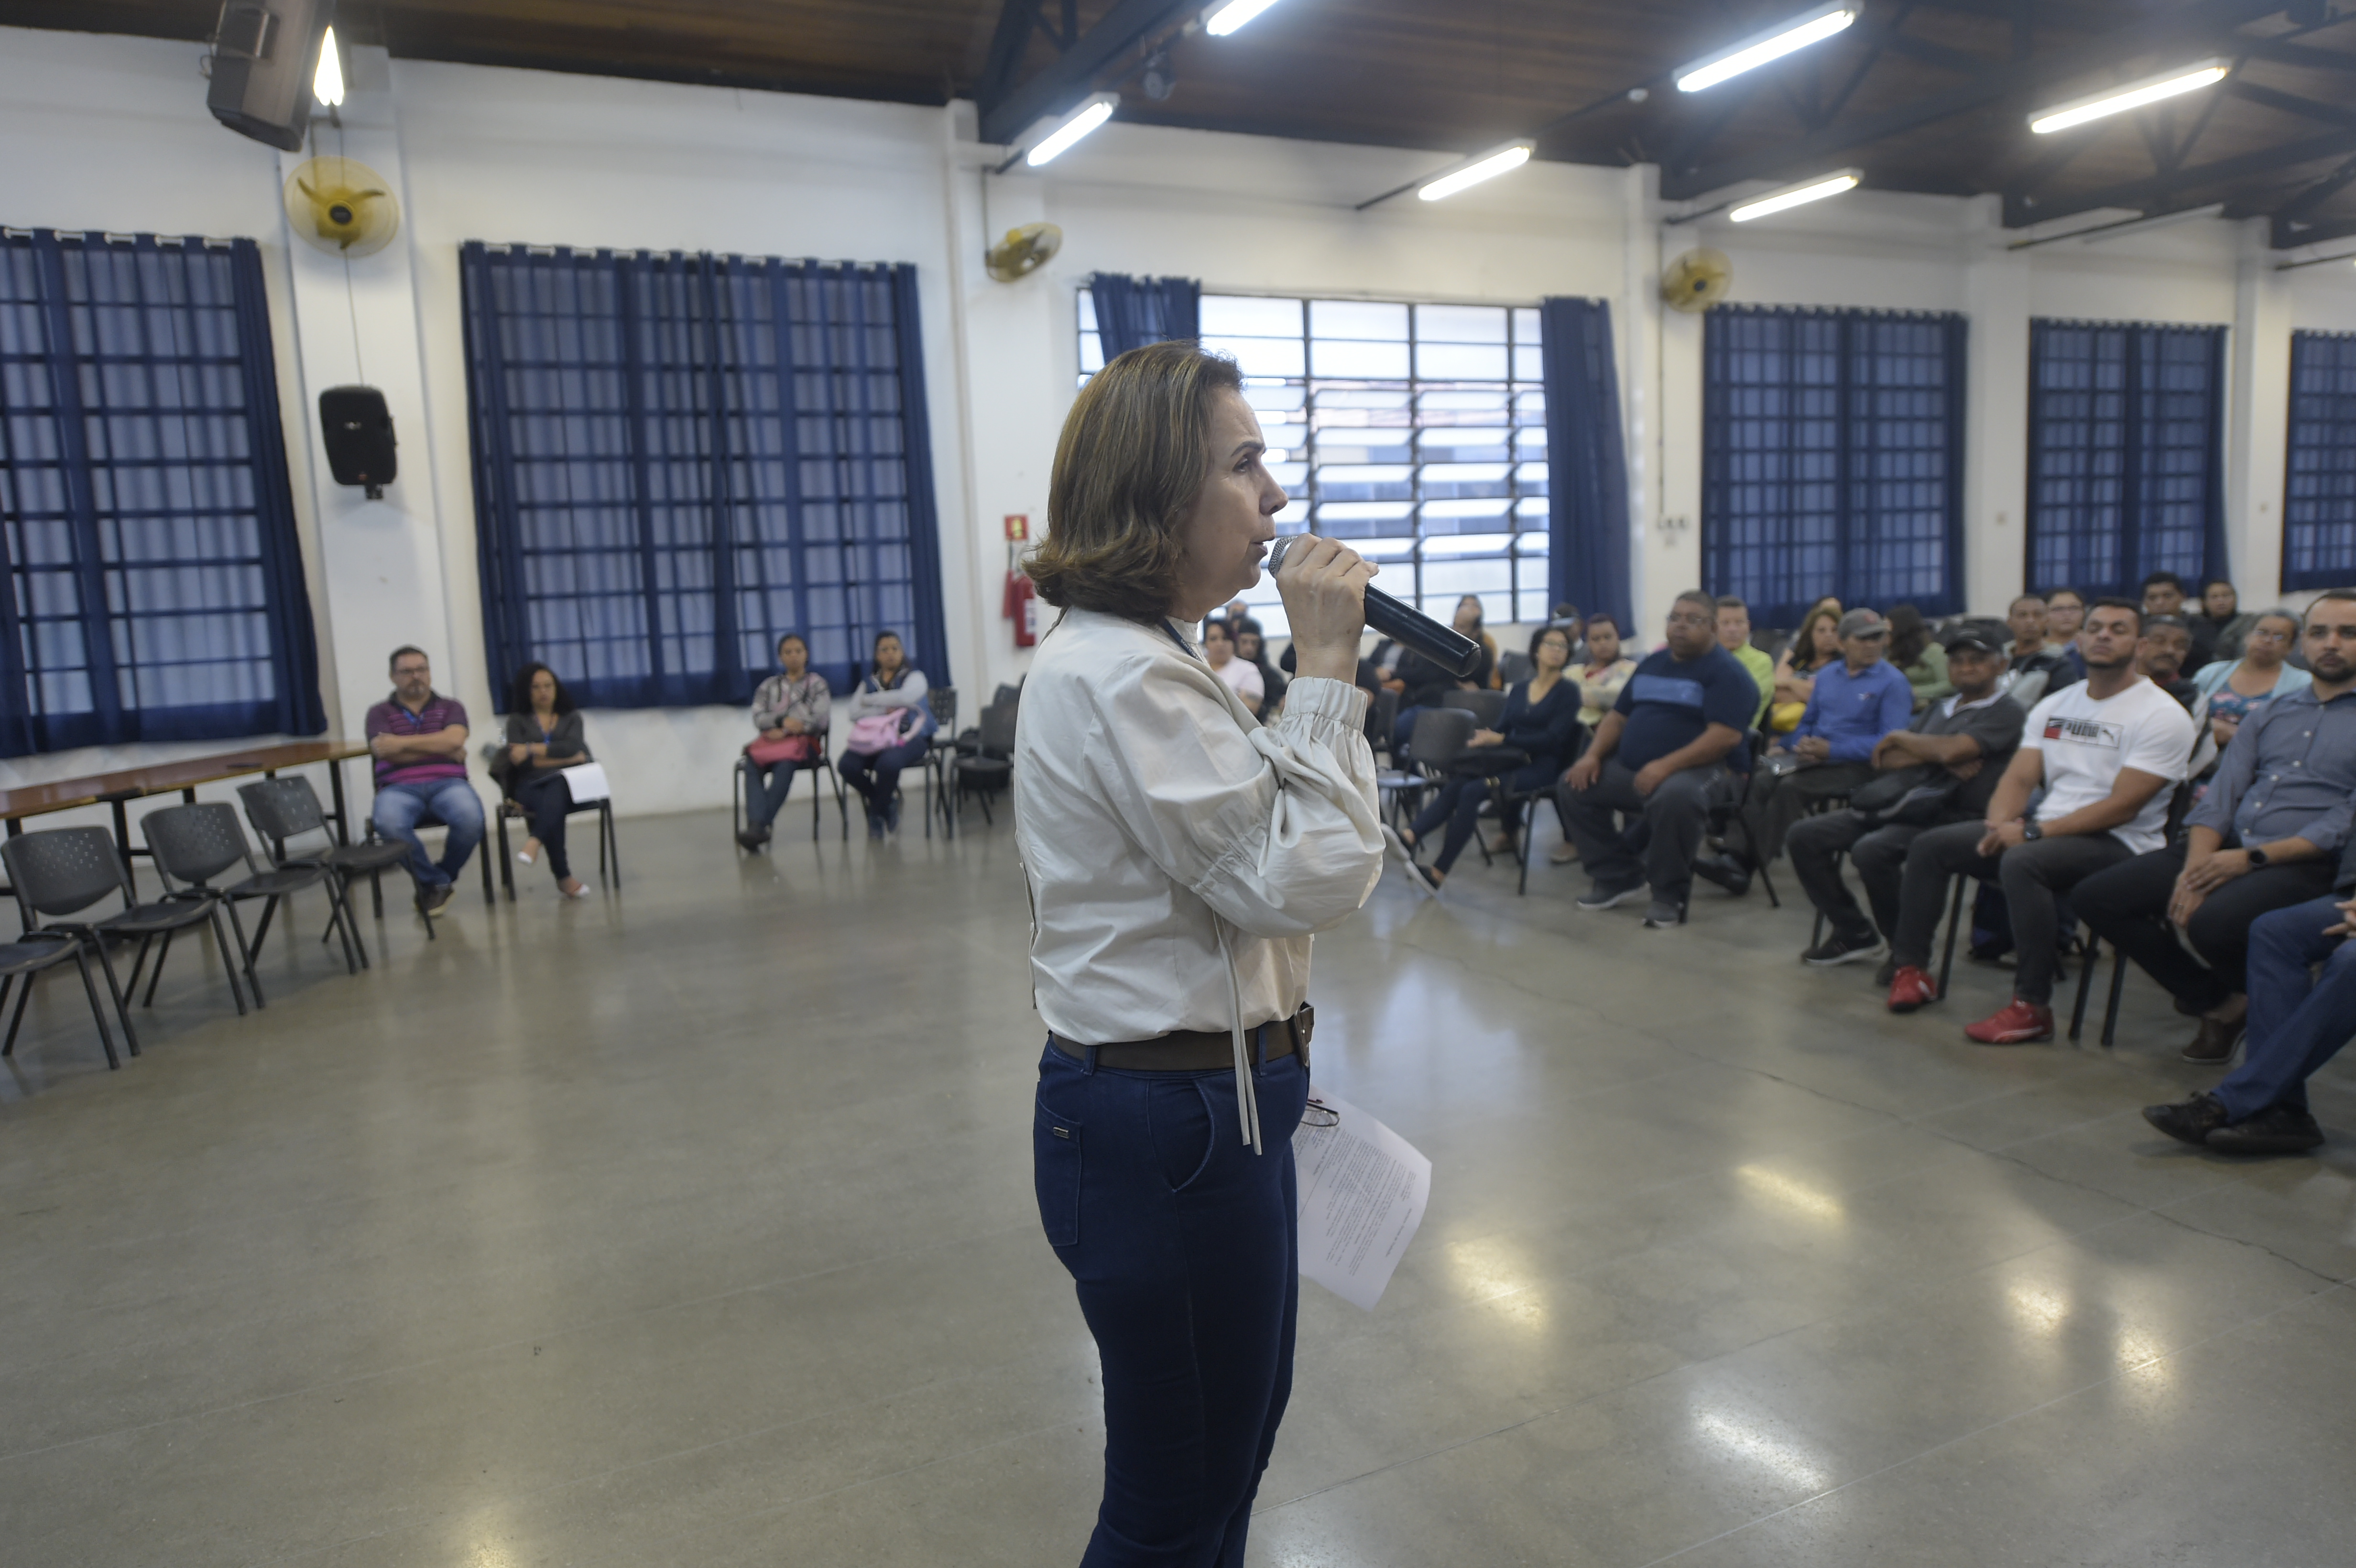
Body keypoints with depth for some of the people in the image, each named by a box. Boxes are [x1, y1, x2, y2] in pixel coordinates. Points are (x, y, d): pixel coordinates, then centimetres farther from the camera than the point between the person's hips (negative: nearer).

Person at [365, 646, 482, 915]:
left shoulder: (451, 707, 17)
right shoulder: (379, 713, 15)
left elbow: (454, 740, -4)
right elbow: (385, 751, -4)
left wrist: (402, 743, -5)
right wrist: (443, 750, -5)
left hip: (448, 783, 0)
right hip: (399, 788, 0)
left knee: (471, 819, -34)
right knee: (388, 823, -37)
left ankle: (445, 875, -2)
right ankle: (436, 881, -11)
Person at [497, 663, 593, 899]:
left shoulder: (572, 717, 19)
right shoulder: (517, 720, 15)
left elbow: (572, 747, -3)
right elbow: (518, 761, -2)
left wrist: (532, 750, -9)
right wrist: (565, 759, -3)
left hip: (568, 782, 1)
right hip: (531, 785, -1)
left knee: (555, 792, -37)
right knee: (552, 806, -35)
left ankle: (536, 842, -60)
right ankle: (564, 876, -40)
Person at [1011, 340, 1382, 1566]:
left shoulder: (1131, 657, 10)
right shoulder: (1123, 680, -23)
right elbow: (1305, 880, -24)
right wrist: (1324, 666, -19)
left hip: (1201, 1102, 10)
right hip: (1172, 1128, -10)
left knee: (1240, 1421, 27)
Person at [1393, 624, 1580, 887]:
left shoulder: (1568, 691, -1)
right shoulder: (1519, 690, 17)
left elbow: (1553, 737, -12)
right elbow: (1503, 727, 14)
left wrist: (1502, 740, -17)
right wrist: (1486, 738, -11)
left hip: (1542, 766, -6)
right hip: (1514, 759, 6)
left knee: (1473, 792, -27)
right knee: (1455, 784, -23)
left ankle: (1439, 873, -29)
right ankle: (1410, 838, -38)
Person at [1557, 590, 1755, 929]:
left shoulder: (1726, 671, -6)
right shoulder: (1653, 663, 17)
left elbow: (1726, 736, -19)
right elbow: (1618, 716, 20)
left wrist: (1666, 766, -28)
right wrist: (1593, 755, 1)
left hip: (1692, 771, -8)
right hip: (1628, 769, 8)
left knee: (1674, 797, -39)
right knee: (1574, 786, -6)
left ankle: (1670, 894, -17)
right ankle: (1619, 876, 6)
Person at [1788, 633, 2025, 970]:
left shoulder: (2006, 713, 1)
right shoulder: (1937, 709, 23)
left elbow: (1952, 750, -17)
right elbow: (1884, 759, 10)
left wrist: (1901, 738, 2)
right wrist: (1938, 756, -8)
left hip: (1945, 817, -8)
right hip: (1890, 804, 8)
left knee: (1871, 851, -35)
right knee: (1804, 836, -6)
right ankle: (1854, 933, 5)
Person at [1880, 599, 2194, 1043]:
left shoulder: (2162, 716, -9)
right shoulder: (2053, 706, 14)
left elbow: (2122, 807, -17)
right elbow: (2020, 778, 9)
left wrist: (2033, 832, -22)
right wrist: (2001, 825, -13)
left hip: (2117, 844, -7)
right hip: (2043, 829, 8)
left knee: (2022, 862, -36)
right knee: (1930, 846, -4)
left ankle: (2033, 1007, -27)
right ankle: (1913, 970, 2)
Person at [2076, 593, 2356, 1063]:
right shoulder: (2271, 712, 18)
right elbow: (2220, 796, 8)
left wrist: (2253, 858, -19)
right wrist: (2194, 870, -9)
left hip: (2303, 865, -6)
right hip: (2227, 849, 6)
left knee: (2213, 923, -36)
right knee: (2095, 897, -9)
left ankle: (2259, 1003, 1)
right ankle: (2216, 1001, 5)